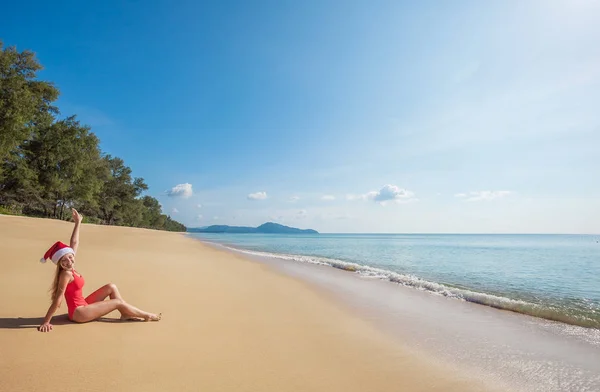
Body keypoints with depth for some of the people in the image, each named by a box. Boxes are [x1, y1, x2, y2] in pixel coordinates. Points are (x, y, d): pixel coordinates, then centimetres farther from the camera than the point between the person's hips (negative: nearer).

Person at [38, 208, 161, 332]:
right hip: (78, 312, -10)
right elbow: (58, 299, -25)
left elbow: (74, 243, 3)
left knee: (111, 287, 11)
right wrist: (46, 322, -25)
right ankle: (147, 316, 9)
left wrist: (78, 223, 6)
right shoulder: (66, 274, -23)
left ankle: (125, 314, 9)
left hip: (82, 306, 10)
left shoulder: (70, 268, 1)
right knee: (118, 302, -5)